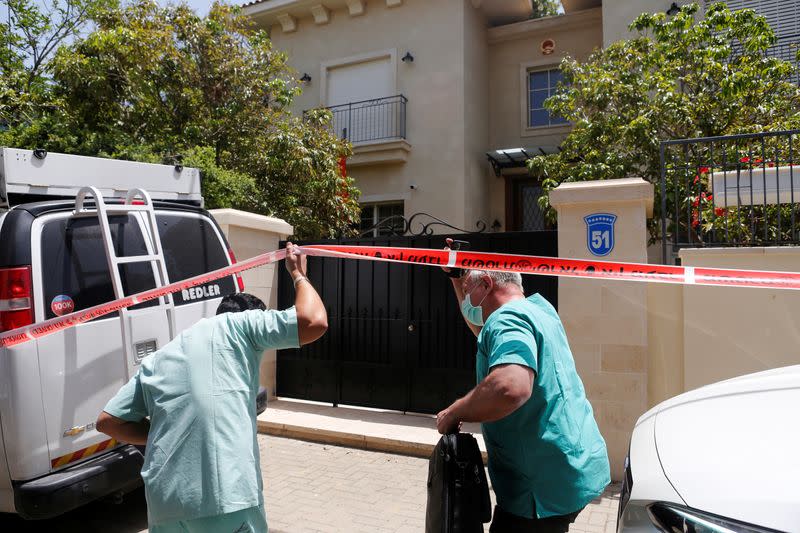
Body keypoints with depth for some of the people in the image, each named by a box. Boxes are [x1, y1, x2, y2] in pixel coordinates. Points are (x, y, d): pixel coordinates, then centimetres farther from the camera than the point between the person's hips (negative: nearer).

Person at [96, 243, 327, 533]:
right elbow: (314, 322, -6)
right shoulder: (239, 323, 4)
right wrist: (298, 275, 12)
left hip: (164, 503, 6)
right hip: (226, 498, -5)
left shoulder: (158, 359, 22)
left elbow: (108, 421, 19)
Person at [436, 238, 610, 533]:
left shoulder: (508, 318, -20)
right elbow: (481, 327, 30)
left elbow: (510, 388, -39)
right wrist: (456, 278, 23)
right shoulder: (538, 308, 11)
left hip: (545, 484, -10)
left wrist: (453, 413, -24)